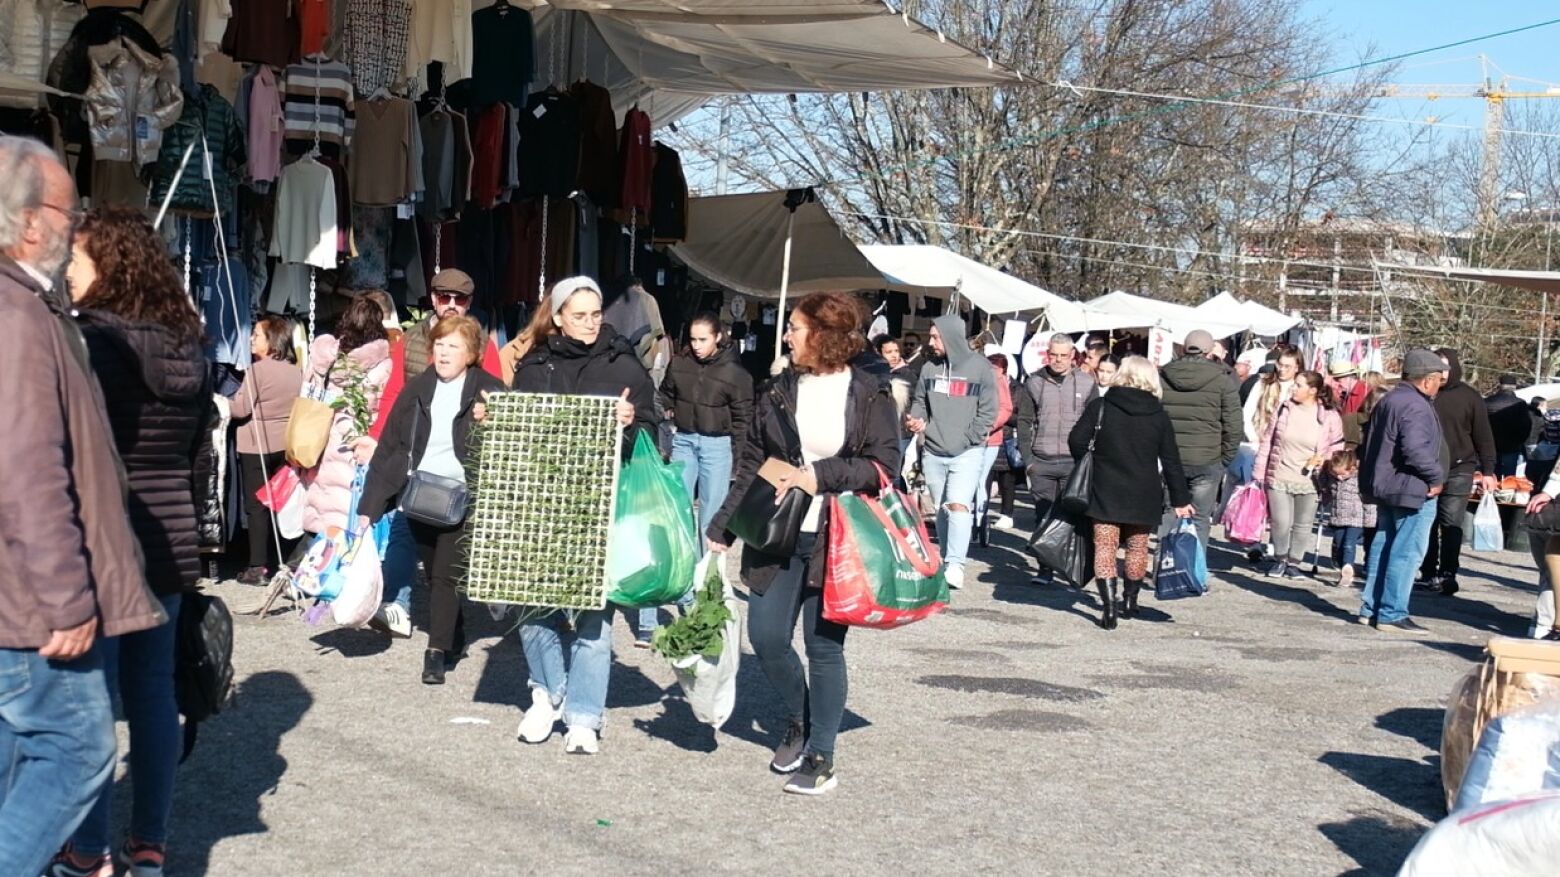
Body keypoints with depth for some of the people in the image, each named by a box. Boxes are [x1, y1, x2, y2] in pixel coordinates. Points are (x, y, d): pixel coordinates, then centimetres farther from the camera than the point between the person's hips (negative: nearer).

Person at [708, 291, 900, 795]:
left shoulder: (869, 396, -4)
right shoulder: (780, 391, 8)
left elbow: (884, 463, -9)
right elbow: (751, 465, 11)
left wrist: (821, 475, -18)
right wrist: (723, 527, 8)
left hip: (836, 541, -4)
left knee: (824, 645, 1)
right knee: (765, 636, 1)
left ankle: (821, 757, 14)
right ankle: (798, 720, 29)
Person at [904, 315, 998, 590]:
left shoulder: (979, 367, -4)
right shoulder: (929, 368, 6)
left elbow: (988, 412, -4)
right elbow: (919, 401, 18)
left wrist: (966, 440, -11)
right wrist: (917, 420, -3)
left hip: (967, 453, -4)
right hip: (933, 452, 4)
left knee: (959, 506, -18)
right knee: (941, 510, 10)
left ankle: (955, 565, -20)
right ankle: (945, 562, 20)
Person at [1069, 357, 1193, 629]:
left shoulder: (1100, 406, -5)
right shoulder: (1159, 416, 0)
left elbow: (1076, 440, -7)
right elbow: (1171, 461, 2)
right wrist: (1181, 499, 9)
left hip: (1105, 492, -2)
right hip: (1143, 495, 2)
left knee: (1105, 548, 0)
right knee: (1137, 548, 17)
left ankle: (1109, 606, -12)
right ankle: (1129, 601, 30)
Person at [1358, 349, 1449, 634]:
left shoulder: (1389, 400, 14)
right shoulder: (1416, 407, -18)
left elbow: (1375, 444, 21)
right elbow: (1416, 450, -29)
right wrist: (1436, 477, -16)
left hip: (1386, 487, 10)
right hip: (1412, 491, -10)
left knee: (1383, 547, 14)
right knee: (1406, 553, -6)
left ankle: (1371, 608, 19)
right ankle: (1392, 614, -5)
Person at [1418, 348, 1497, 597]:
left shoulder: (1470, 396, 2)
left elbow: (1483, 436, 4)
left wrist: (1488, 471, 0)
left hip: (1458, 471, -2)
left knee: (1451, 524, -5)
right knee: (1427, 524, 4)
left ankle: (1448, 574, -2)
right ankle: (1429, 574, 11)